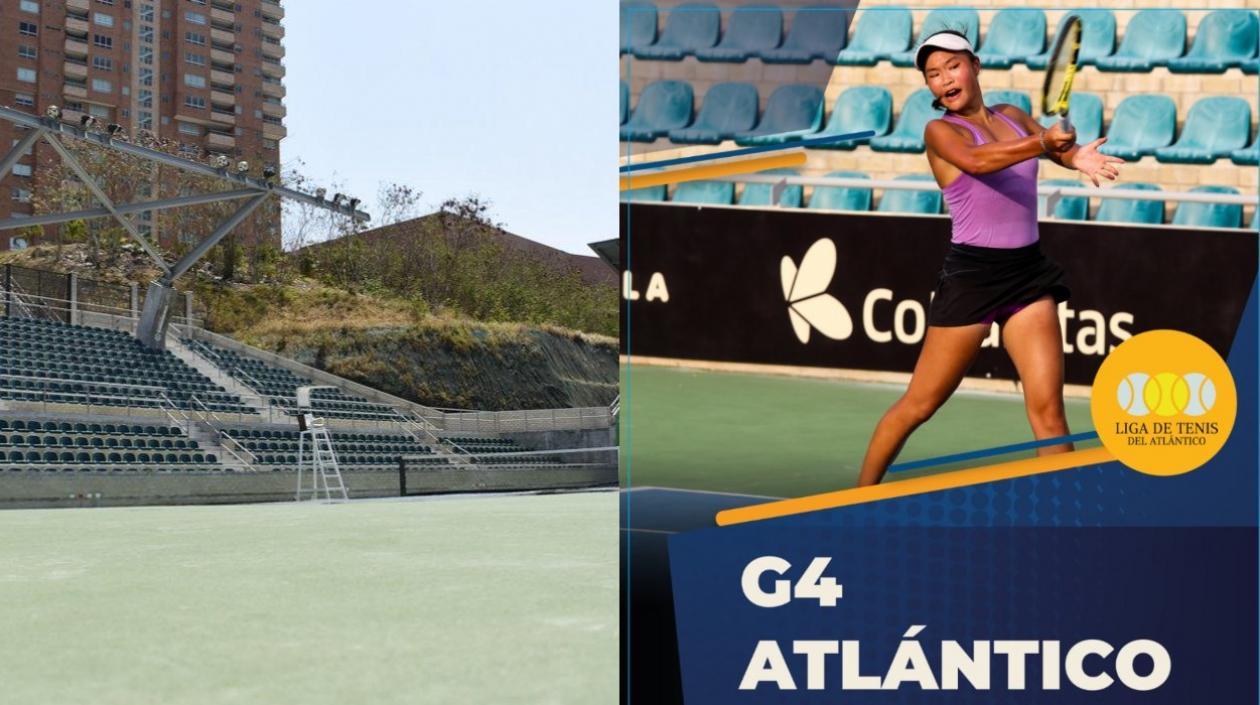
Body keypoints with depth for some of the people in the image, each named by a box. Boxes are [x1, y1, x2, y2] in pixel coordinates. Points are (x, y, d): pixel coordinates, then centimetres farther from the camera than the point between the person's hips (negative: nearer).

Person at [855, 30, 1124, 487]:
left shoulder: (1013, 117, 12)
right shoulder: (940, 131, -6)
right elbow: (975, 160, -27)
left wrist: (1076, 156, -21)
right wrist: (1041, 144, -42)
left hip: (1028, 272, 4)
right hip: (972, 274, -4)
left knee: (1047, 409, -4)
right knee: (918, 406, 3)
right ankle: (860, 496, 21)